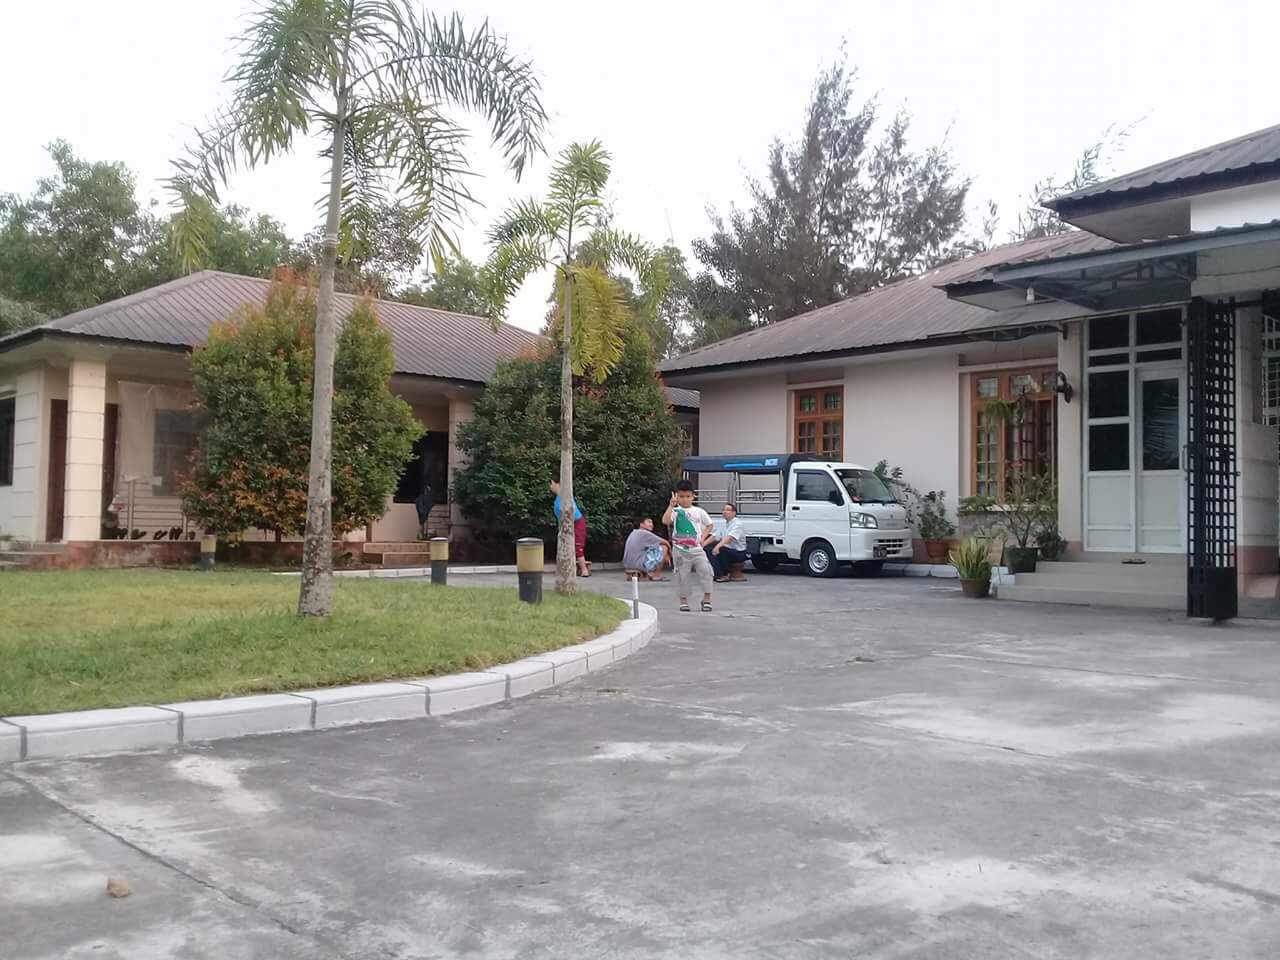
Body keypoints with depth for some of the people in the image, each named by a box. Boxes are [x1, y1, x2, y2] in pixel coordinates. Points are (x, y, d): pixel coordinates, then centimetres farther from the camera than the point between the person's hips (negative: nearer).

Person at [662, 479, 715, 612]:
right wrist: (671, 505, -21)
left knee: (706, 571, -7)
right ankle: (683, 600, 18)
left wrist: (703, 537, 4)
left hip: (697, 549, 2)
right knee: (682, 576, 3)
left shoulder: (699, 511, 8)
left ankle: (706, 599, 7)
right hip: (680, 551, -2)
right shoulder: (675, 511, -1)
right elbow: (665, 521, -20)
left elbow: (709, 525, 18)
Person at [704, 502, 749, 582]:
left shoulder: (737, 524, -15)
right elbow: (714, 536, 8)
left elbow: (730, 538, -31)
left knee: (721, 549, -33)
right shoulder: (722, 523, 11)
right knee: (708, 549, -13)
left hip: (739, 553, -8)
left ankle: (725, 575, -17)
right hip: (728, 550, 8)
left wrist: (718, 546, -46)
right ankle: (718, 574, -14)